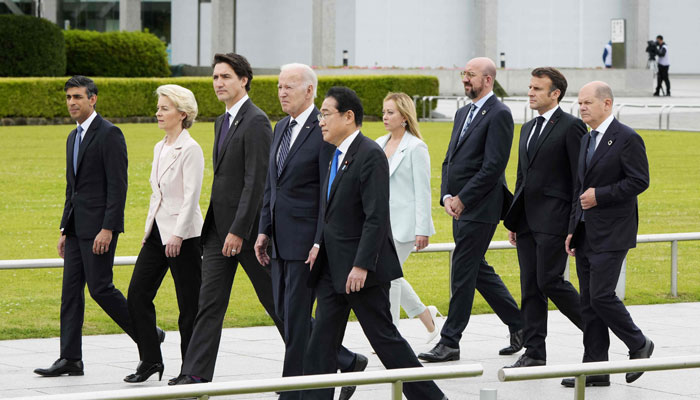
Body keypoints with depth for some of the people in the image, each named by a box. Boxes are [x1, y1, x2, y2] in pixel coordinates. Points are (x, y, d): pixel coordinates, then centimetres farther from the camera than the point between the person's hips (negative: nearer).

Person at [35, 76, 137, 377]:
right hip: (77, 226, 9)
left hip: (99, 225, -9)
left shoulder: (109, 134, -10)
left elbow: (117, 185, -16)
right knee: (71, 289, 4)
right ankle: (70, 358, 4)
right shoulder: (74, 138, 18)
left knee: (100, 288, -9)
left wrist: (108, 229, -21)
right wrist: (65, 230, 18)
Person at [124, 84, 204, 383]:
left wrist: (177, 235, -21)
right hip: (158, 231, 9)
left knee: (190, 303, -1)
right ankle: (150, 360, 11)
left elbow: (191, 196, -17)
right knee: (137, 294, 3)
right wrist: (148, 230, 17)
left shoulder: (190, 149, -11)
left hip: (183, 235, -9)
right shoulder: (160, 148, 14)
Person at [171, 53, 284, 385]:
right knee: (210, 300, 1)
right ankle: (196, 374, -2)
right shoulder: (223, 121, 16)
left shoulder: (256, 121, -14)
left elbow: (256, 180, -19)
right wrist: (213, 227, 19)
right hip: (219, 227, 8)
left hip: (247, 227, -8)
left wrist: (239, 231, -22)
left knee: (274, 298, 4)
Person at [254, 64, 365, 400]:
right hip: (281, 241, 9)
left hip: (307, 240, -9)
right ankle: (347, 362, 24)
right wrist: (264, 231, 13)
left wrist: (320, 243, -19)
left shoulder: (325, 130, -12)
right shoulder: (281, 128, 14)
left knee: (296, 318, -4)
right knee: (286, 316, 11)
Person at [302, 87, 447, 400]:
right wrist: (320, 246, 13)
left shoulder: (370, 155, -16)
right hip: (333, 268, 9)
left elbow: (376, 217, -22)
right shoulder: (337, 156, 13)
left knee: (383, 336, -1)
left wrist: (361, 266, -24)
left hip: (362, 269, -9)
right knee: (322, 340, 5)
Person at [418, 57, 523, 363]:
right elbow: (449, 160, 17)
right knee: (477, 270, 13)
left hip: (480, 208, -9)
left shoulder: (498, 115, -11)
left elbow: (493, 166, -17)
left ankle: (449, 342, -1)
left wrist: (462, 199, -16)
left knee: (463, 272, -6)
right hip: (461, 208, 9)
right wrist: (447, 196, 1)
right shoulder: (463, 113, 17)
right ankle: (518, 325, 24)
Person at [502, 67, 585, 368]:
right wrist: (512, 220, 18)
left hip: (553, 220, -8)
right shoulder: (528, 128, 17)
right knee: (530, 287, 6)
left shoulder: (571, 127, -8)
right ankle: (534, 352, 10)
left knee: (549, 281, -10)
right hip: (527, 220, 8)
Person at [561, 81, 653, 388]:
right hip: (586, 233, 8)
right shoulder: (586, 140, 17)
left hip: (611, 234, -8)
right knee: (589, 301, 6)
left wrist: (600, 195, -16)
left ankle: (638, 345, 8)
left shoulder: (627, 139, -9)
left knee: (601, 296, -13)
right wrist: (572, 230, 14)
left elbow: (639, 181, -15)